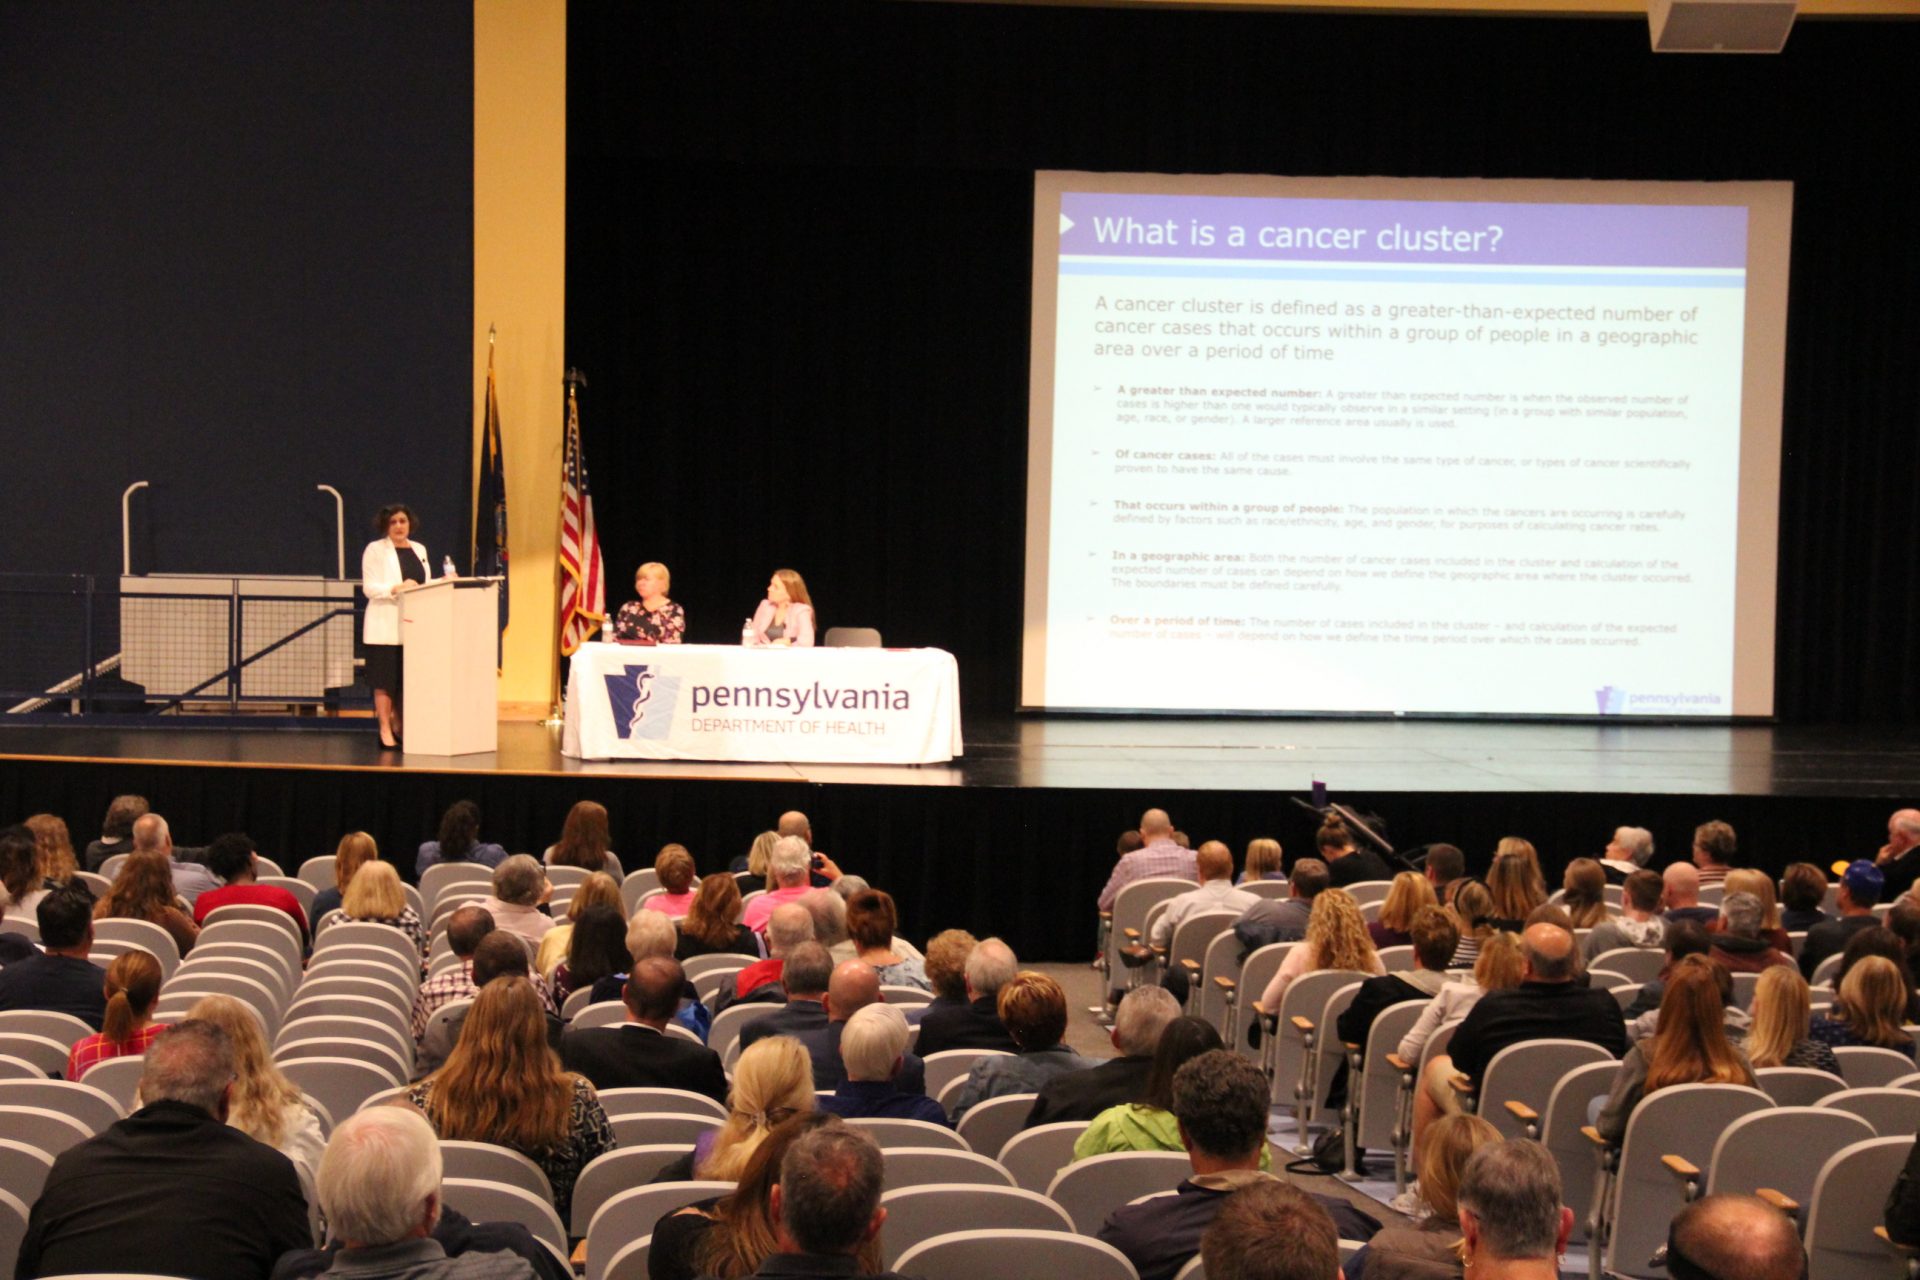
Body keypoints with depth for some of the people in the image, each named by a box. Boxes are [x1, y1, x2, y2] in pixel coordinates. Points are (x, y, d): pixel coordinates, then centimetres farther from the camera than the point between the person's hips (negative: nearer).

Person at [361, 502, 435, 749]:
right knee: (385, 679, -5)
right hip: (386, 624, -5)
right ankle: (385, 729, 0)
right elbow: (369, 588, -8)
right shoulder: (375, 550, 0)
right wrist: (396, 589, -22)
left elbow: (426, 584, 19)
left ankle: (401, 727, 12)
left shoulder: (419, 549, 17)